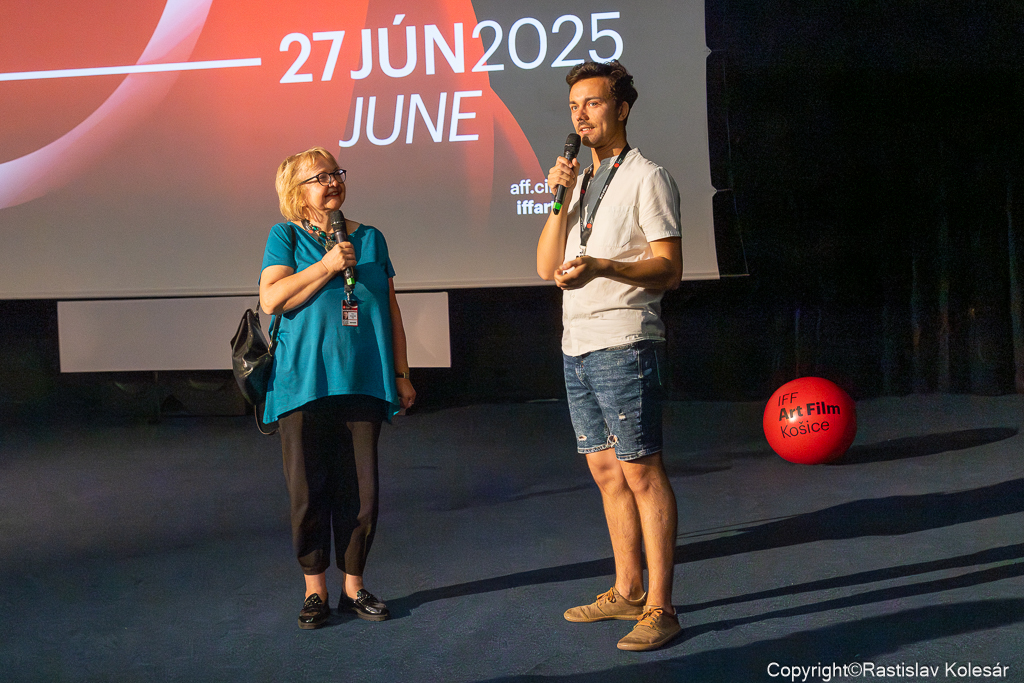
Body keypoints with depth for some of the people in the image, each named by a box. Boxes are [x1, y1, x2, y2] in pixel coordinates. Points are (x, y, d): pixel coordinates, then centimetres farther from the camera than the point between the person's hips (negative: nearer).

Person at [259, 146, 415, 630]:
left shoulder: (370, 238, 14)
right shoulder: (286, 236, 5)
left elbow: (391, 310, 16)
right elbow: (271, 298, -9)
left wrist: (401, 373, 13)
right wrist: (327, 265, -13)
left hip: (363, 384, 3)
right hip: (304, 385, -2)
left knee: (361, 490, 3)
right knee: (309, 490, 1)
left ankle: (354, 585, 17)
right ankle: (315, 589, 15)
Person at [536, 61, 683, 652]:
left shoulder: (647, 178, -4)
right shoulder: (580, 181, 19)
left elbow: (669, 270, -11)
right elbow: (547, 267, 11)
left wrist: (601, 266, -26)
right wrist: (559, 199, 0)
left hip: (624, 343, -8)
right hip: (578, 344, 8)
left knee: (642, 472, -7)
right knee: (607, 471, 12)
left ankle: (659, 608, -2)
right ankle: (628, 593, 21)